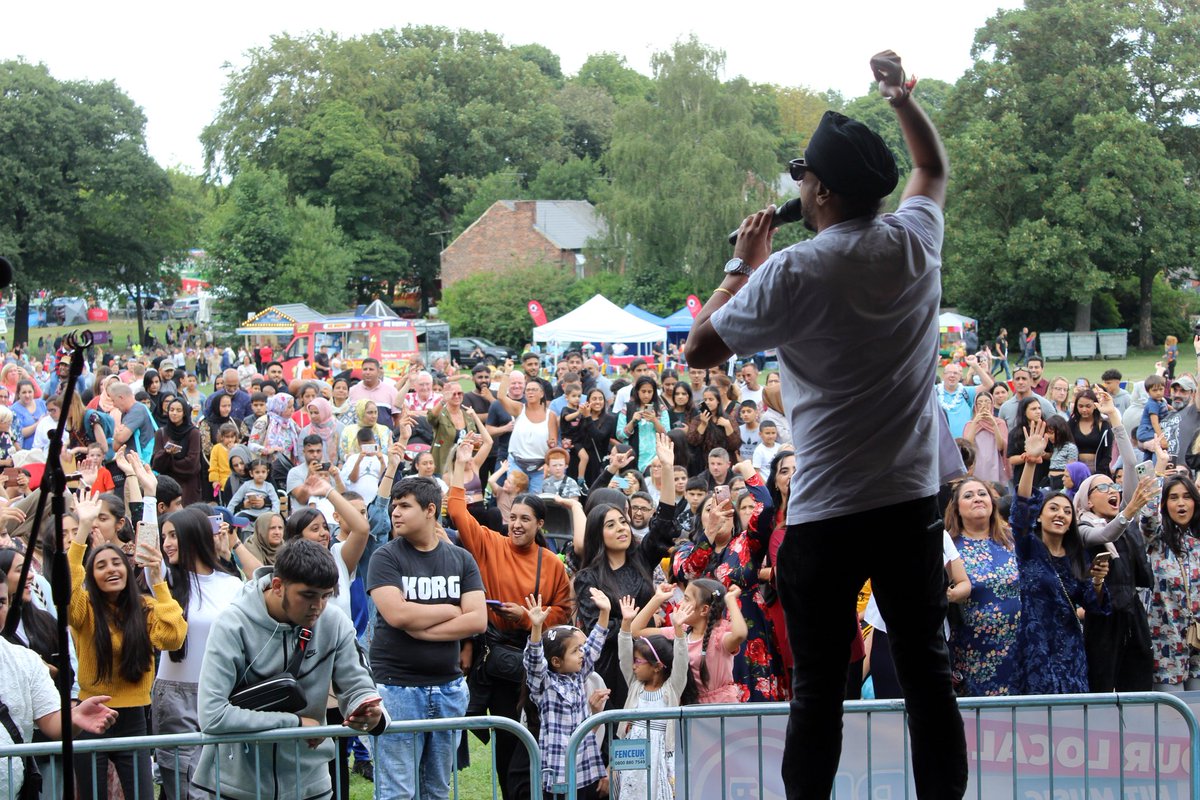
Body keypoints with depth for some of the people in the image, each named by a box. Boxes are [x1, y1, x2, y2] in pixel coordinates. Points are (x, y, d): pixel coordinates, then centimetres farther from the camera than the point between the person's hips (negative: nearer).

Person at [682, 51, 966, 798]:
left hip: (826, 512, -4)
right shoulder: (916, 241, 2)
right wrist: (902, 95, 33)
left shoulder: (793, 274, -13)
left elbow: (700, 349, -1)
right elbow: (934, 167, 25)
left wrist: (743, 266, 9)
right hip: (913, 503, 4)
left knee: (818, 689, 2)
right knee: (929, 670, 9)